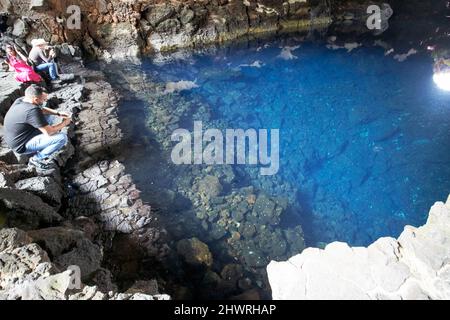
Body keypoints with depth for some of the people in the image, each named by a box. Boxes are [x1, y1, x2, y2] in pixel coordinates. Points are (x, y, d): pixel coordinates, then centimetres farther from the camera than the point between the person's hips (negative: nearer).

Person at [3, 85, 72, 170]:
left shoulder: (20, 100, -3)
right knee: (62, 137, -22)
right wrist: (64, 123, -9)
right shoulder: (32, 111, -31)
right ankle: (36, 159, -5)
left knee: (49, 116, 16)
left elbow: (42, 110, 16)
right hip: (22, 145, -10)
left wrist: (58, 114, 4)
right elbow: (49, 132, -25)